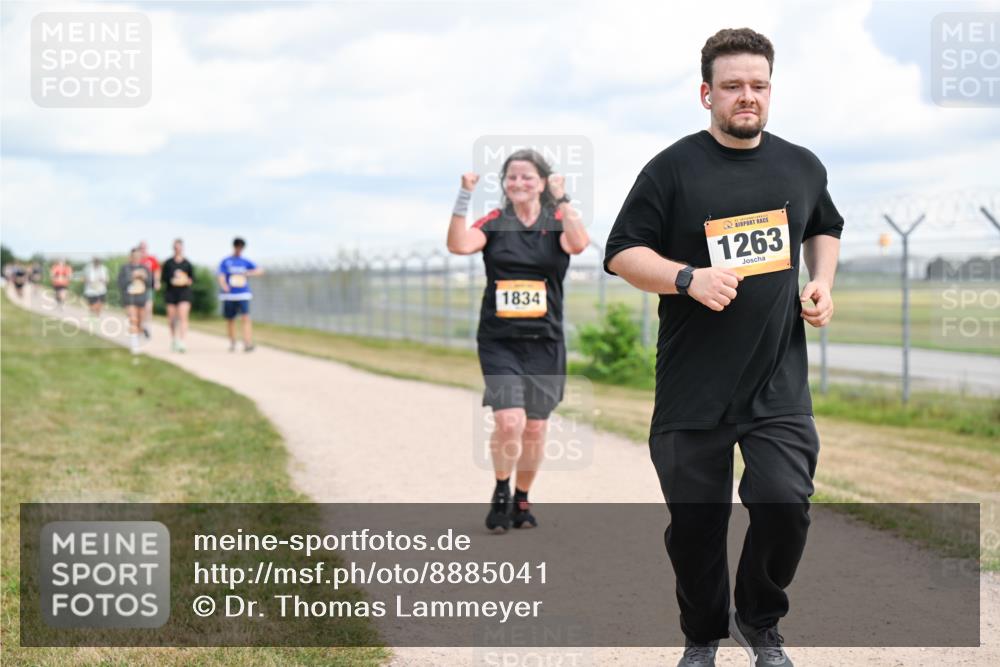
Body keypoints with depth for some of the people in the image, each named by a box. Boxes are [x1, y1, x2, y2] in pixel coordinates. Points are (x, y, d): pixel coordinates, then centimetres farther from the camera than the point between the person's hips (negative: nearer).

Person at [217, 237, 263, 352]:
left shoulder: (246, 262, 9)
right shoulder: (225, 262, 4)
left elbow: (260, 270, 1)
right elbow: (221, 277, -7)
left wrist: (250, 273, -19)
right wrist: (224, 286, -29)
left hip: (243, 295, 0)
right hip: (229, 296, 0)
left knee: (246, 318, -16)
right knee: (230, 320, 8)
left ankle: (248, 343, -25)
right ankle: (232, 343, 26)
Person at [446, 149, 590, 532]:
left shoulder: (557, 223, 2)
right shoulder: (494, 223, 1)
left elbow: (578, 244, -21)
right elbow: (458, 245, -17)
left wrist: (562, 199, -20)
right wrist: (465, 196, -22)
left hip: (544, 343, 1)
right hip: (499, 342, -1)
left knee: (535, 429, 8)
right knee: (508, 422, -15)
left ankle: (522, 501, 28)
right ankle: (501, 493, 10)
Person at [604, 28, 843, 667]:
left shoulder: (802, 166, 8)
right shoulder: (673, 169, -5)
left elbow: (825, 229, 26)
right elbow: (622, 253, -5)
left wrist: (822, 283, 7)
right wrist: (689, 278, -21)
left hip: (779, 382, 2)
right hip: (693, 387, -2)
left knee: (786, 505, -12)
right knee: (696, 524, 5)